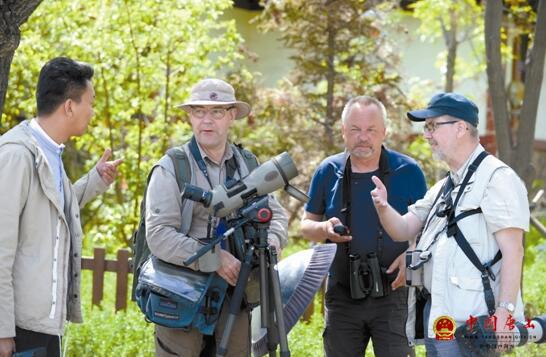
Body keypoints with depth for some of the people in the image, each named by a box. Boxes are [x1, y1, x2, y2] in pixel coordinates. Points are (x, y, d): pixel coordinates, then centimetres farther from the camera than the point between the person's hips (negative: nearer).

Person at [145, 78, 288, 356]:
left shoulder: (247, 166, 12)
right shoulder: (171, 169, -6)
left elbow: (277, 215, 18)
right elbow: (159, 236, -16)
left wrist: (270, 244, -5)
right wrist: (214, 259, -22)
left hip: (235, 295, 5)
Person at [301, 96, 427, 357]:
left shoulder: (408, 171, -2)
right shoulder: (328, 172, 4)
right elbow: (307, 225, 12)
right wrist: (325, 229, -11)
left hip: (393, 294, -3)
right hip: (343, 296, 3)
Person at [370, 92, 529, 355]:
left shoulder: (497, 178, -10)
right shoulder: (443, 188, 20)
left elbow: (512, 251, -16)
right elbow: (403, 230, 17)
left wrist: (504, 313, -23)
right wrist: (383, 208, -5)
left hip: (469, 323, -9)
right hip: (435, 314, 9)